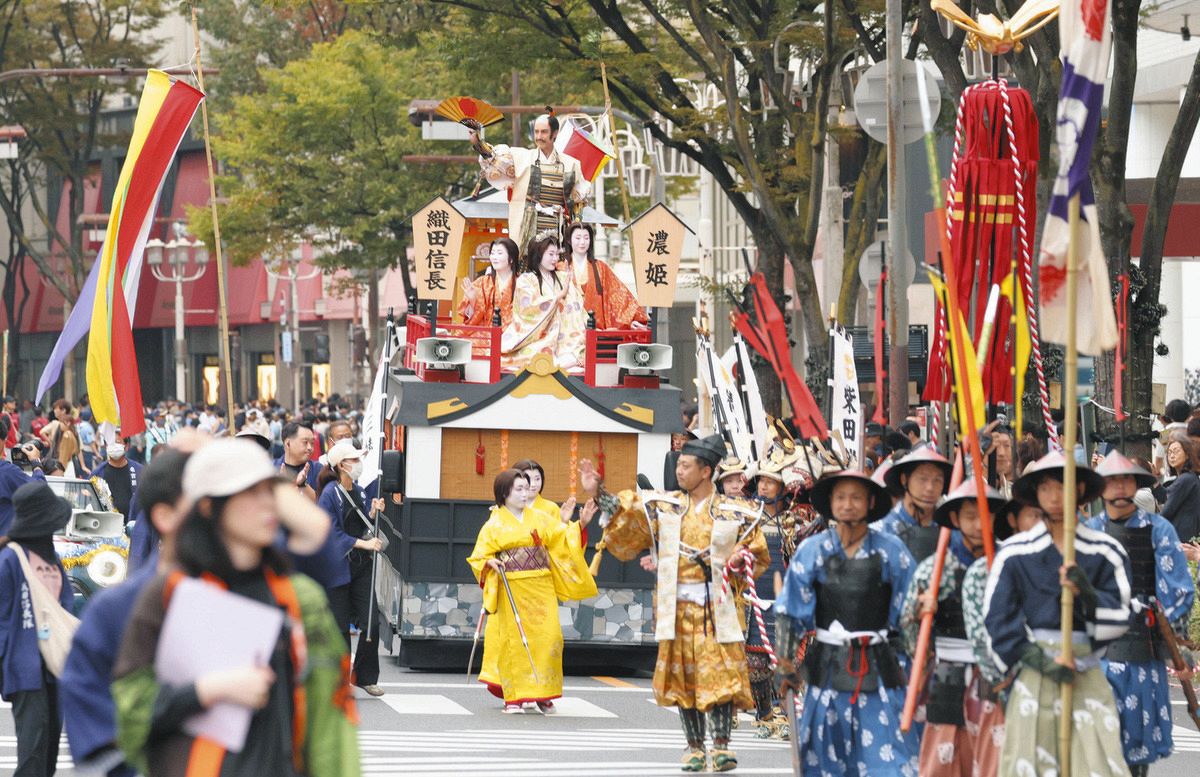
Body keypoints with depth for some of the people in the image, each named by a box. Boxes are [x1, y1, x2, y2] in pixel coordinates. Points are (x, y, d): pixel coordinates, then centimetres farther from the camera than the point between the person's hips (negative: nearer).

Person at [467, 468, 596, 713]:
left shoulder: (540, 518, 11)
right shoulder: (495, 524, 3)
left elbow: (562, 537, 9)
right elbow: (479, 557, 5)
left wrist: (580, 526, -7)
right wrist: (491, 563, -15)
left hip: (541, 588, 3)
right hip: (511, 589, -3)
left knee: (548, 636, -5)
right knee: (514, 639, -5)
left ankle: (542, 694, 5)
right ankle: (513, 696, 3)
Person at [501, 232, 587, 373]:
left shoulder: (563, 279, 14)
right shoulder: (525, 280, 2)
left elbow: (575, 308, 8)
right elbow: (529, 307, -13)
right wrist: (559, 296, -5)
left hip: (559, 339, 4)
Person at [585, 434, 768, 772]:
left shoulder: (736, 513, 3)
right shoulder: (662, 506, 8)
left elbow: (757, 556, 10)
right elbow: (623, 514, 12)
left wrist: (742, 560, -10)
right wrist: (599, 494, 0)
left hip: (718, 605, -2)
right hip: (678, 606, 2)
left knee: (722, 673, -9)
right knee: (683, 676, 3)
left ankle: (722, 743, -2)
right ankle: (695, 747, 11)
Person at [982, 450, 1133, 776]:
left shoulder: (1105, 552, 6)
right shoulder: (1015, 553, 3)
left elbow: (1120, 617, 2)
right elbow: (998, 619, -2)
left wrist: (1088, 594, -18)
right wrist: (1040, 662, -12)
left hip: (1087, 673, 0)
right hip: (1034, 676, 0)